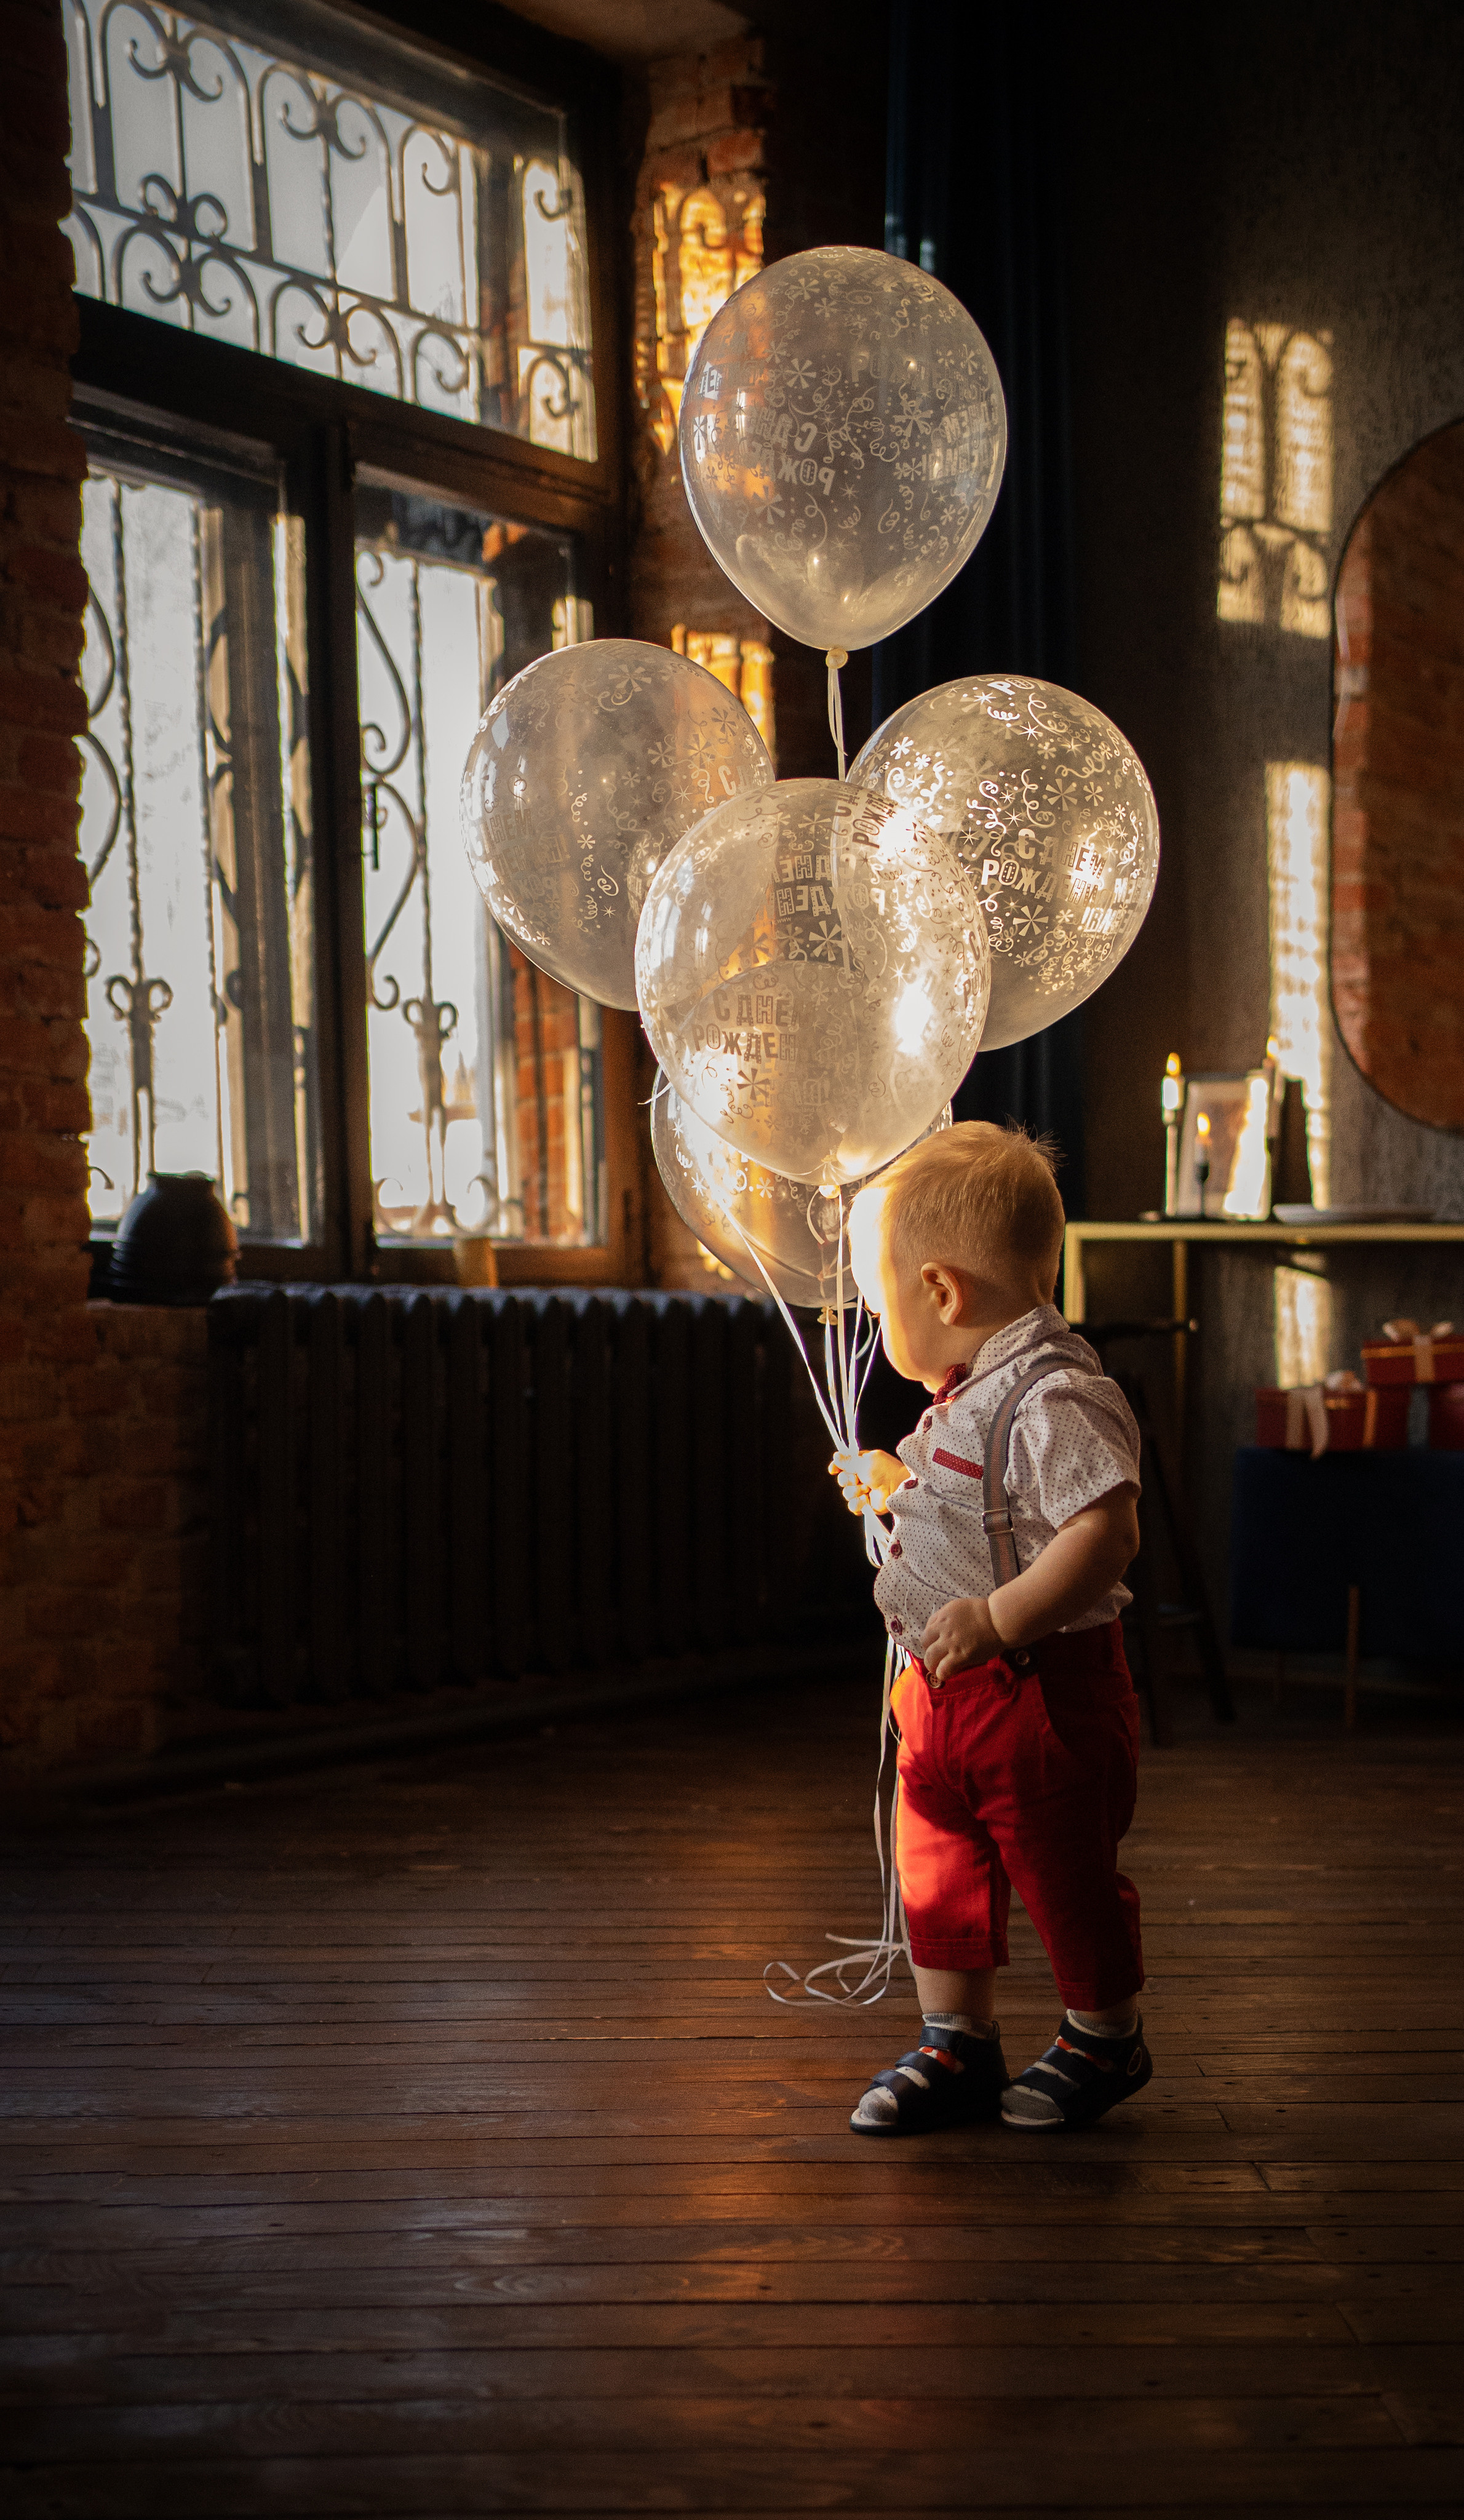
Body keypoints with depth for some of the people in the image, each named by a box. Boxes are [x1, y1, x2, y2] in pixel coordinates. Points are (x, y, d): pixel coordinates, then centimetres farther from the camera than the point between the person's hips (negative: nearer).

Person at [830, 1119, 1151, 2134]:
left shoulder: (1056, 1399, -22)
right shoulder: (973, 1394, 10)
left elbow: (1105, 1533, -32)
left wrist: (999, 1618, -36)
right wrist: (898, 1488, 27)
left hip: (1045, 1692, -9)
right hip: (948, 1691, 9)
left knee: (1064, 1871, 7)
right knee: (938, 1863, 12)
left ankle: (1105, 2040, 27)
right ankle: (957, 2043, 25)